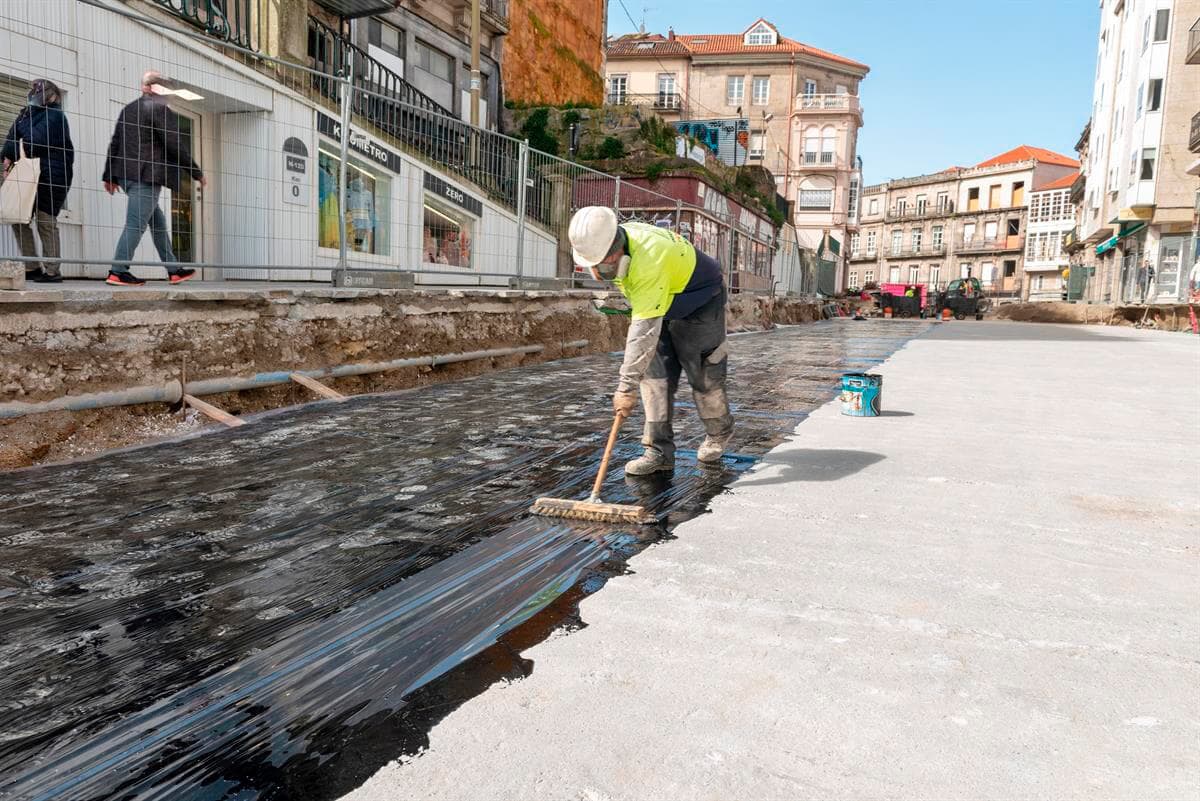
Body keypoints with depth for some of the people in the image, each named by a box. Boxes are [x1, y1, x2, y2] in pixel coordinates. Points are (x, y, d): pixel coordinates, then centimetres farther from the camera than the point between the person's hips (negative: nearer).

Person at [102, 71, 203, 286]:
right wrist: (197, 173, -4)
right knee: (136, 224, -9)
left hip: (126, 174, 9)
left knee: (158, 221, 16)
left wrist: (110, 175, 24)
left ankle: (174, 270, 20)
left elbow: (115, 143, 20)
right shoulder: (160, 108, -6)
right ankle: (118, 272, -11)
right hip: (147, 175, -9)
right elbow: (175, 144, -11)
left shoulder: (129, 108, 19)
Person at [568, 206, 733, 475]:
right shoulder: (614, 239, -16)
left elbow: (644, 331, -45)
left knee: (703, 375, 3)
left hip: (700, 303, -8)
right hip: (662, 306, 8)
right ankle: (659, 451, -1)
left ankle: (719, 433, 30)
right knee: (655, 374, -3)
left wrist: (626, 387, -45)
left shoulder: (649, 261, -42)